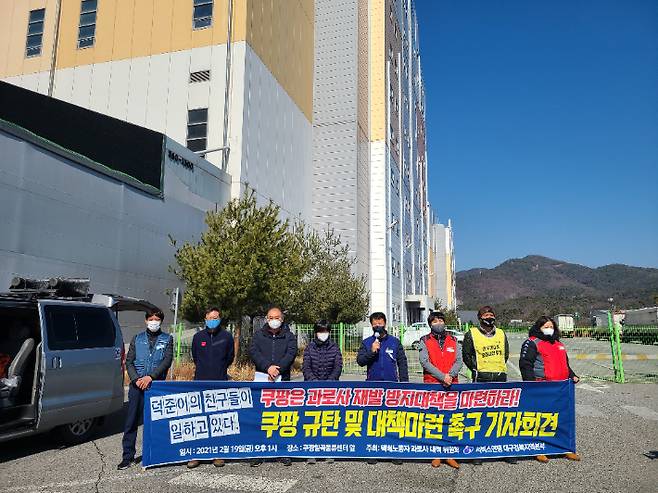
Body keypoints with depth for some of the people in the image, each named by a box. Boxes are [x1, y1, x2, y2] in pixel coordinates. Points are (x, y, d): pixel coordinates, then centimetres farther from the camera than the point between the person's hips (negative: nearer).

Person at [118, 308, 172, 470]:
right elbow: (129, 362, 7)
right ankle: (128, 456, 11)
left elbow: (167, 361, -5)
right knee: (131, 422, 2)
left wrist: (150, 377, -15)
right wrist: (136, 379, -9)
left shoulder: (167, 339, 6)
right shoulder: (137, 339, 12)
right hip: (137, 385, 2)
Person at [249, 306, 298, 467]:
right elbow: (253, 352, -4)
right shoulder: (258, 335, 12)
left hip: (282, 381, 0)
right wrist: (268, 367, -18)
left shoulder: (289, 336, 10)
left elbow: (291, 354, -5)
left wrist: (278, 369, -19)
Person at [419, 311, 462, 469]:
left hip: (452, 385, 2)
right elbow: (425, 362, -6)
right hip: (432, 385, -2)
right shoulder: (425, 341, 6)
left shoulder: (453, 341, 15)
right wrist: (442, 376, -15)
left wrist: (450, 375, -13)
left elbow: (458, 361, 5)